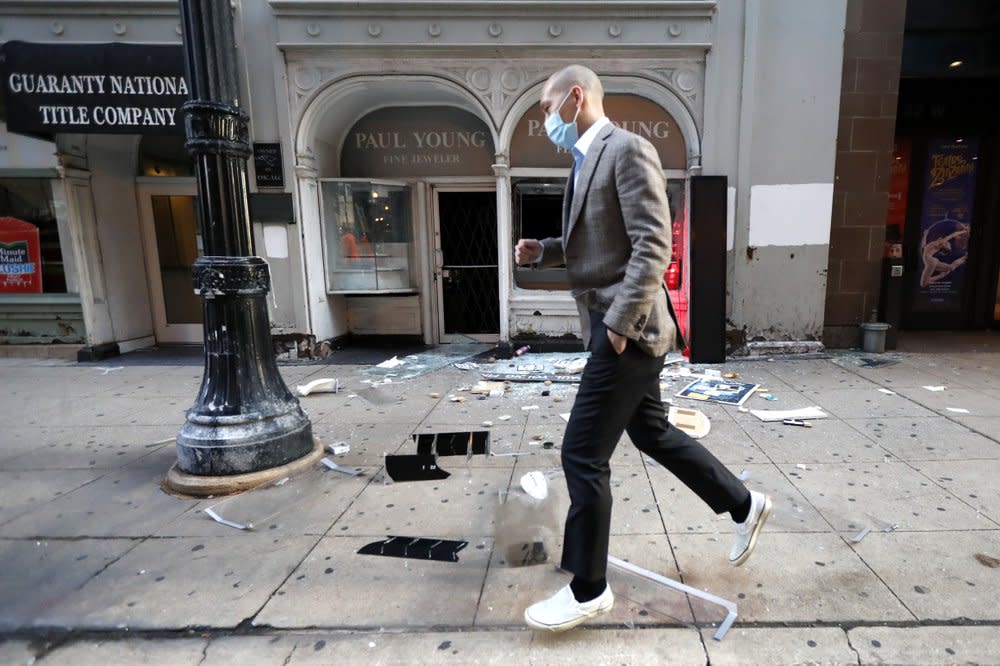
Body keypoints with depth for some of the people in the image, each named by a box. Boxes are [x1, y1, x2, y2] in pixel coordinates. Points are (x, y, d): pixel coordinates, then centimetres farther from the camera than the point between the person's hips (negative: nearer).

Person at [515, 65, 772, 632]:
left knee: (583, 455, -4)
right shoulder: (588, 161, 17)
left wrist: (619, 322, -22)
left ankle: (588, 590, 14)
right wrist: (545, 251, 9)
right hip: (611, 325, 10)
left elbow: (653, 246, -21)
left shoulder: (628, 150, -13)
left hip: (627, 330, -10)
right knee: (652, 433, 21)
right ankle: (744, 505, 39)